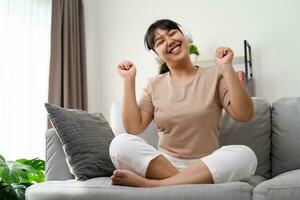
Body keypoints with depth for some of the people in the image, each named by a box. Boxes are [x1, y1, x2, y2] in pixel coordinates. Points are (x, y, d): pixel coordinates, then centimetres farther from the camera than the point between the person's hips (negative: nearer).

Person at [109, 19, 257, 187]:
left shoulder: (214, 76, 4)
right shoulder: (154, 85, 10)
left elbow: (244, 115, -9)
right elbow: (134, 128, -2)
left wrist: (227, 68, -16)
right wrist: (129, 80, -4)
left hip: (206, 167, 0)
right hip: (164, 163, 1)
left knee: (245, 155, -31)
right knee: (121, 143, -24)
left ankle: (149, 184, -30)